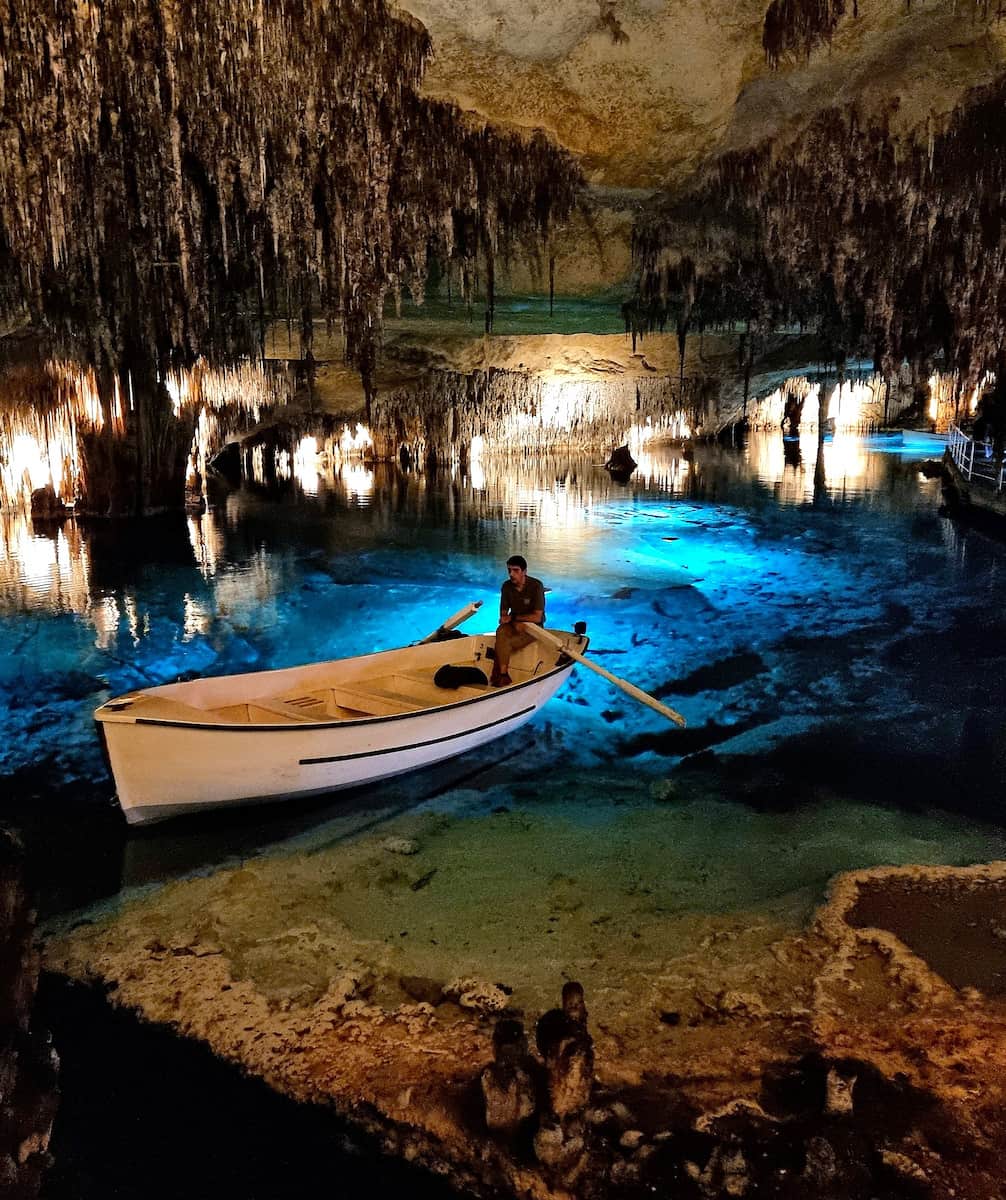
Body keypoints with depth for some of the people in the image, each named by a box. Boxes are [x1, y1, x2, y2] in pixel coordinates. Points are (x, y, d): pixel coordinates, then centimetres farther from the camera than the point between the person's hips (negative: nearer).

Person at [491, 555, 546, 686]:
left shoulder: (536, 586, -16)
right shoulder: (506, 586, -2)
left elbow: (537, 617, -17)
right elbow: (503, 613, 6)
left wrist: (513, 617, -13)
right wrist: (514, 623, -15)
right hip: (513, 623, 4)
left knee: (505, 644, -28)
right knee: (501, 632, -31)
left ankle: (499, 674, -10)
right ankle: (503, 675, -30)